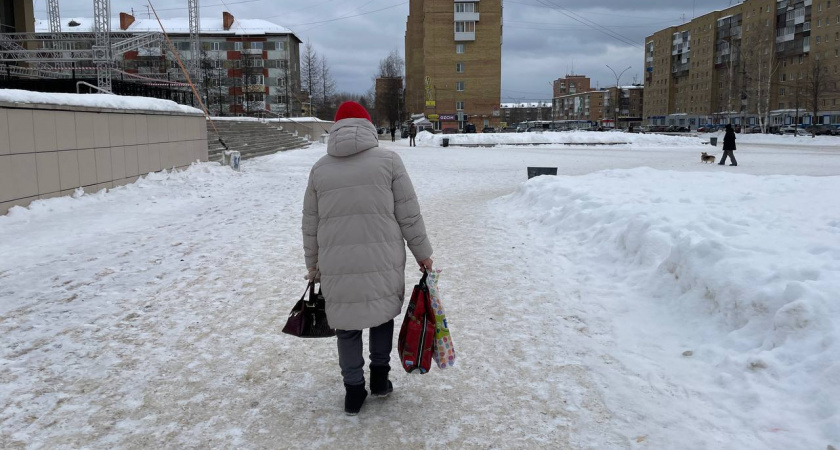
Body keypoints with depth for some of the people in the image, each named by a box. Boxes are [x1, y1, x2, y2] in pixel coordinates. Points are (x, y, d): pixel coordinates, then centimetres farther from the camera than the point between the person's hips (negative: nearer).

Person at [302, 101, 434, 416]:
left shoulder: (320, 169, 5)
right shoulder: (388, 160, -3)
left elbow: (310, 226, 10)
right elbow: (409, 215, -2)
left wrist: (313, 265, 22)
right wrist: (422, 253, 10)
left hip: (337, 267, 1)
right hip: (383, 262, -1)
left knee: (348, 326, 14)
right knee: (383, 314, 21)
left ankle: (353, 392, 21)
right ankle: (380, 378, 28)